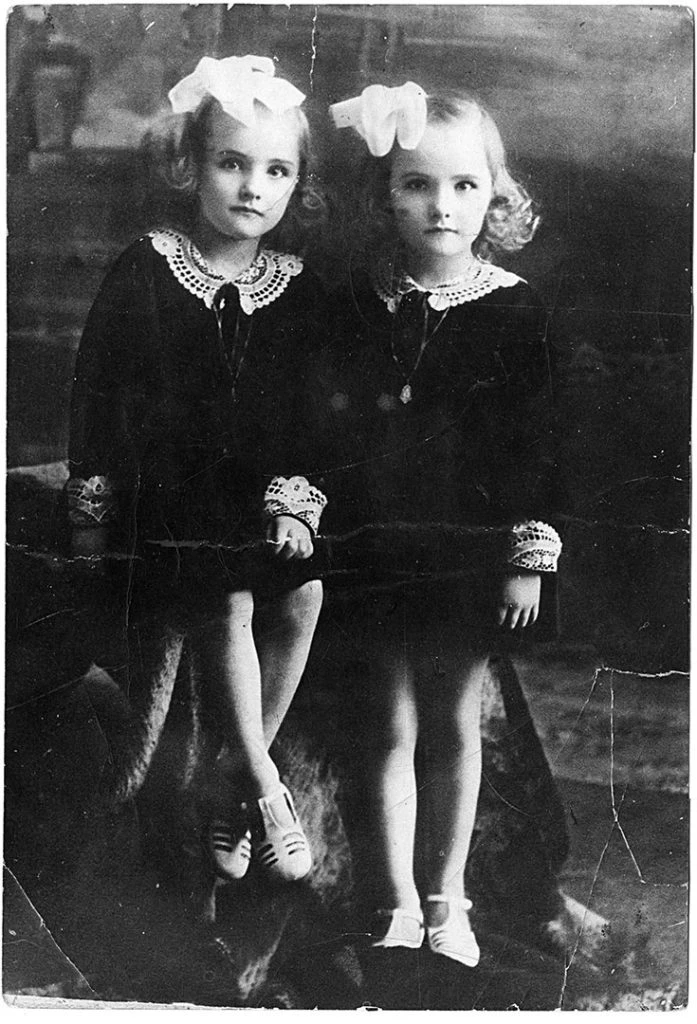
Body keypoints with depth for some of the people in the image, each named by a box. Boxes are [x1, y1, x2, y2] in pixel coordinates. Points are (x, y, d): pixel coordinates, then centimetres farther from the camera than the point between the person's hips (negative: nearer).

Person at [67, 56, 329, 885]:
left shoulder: (300, 290, 4)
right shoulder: (146, 271, -3)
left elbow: (311, 409, 6)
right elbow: (96, 389, -1)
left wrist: (297, 497, -5)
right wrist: (91, 505, -1)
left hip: (264, 498, 3)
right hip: (168, 491, -3)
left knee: (302, 593, -11)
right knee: (224, 606, -14)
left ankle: (233, 774, 10)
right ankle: (263, 787, 6)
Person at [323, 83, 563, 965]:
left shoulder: (515, 312, -3)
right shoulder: (357, 305, 0)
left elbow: (538, 444, -3)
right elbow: (323, 422, 5)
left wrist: (531, 557, -5)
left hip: (473, 553, 0)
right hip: (375, 551, 1)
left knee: (455, 726, 12)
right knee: (390, 727, 9)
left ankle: (445, 902, 31)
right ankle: (396, 908, 25)